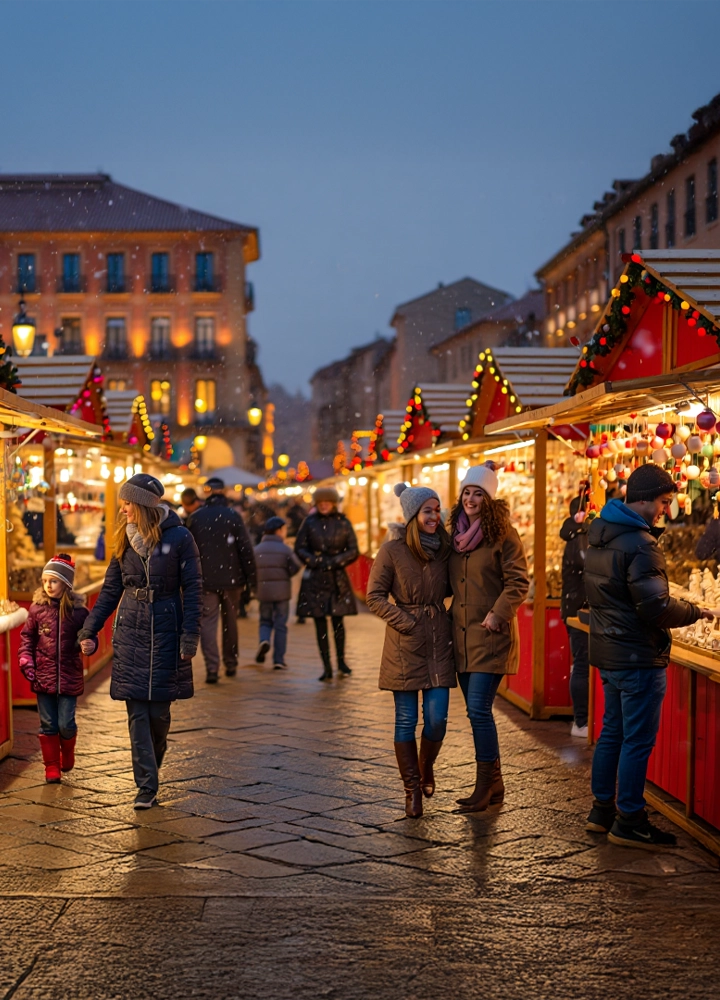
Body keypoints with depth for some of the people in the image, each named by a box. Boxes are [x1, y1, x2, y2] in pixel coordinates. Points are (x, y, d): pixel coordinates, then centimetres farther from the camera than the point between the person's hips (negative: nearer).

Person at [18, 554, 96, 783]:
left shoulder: (78, 611, -5)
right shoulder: (37, 608, -1)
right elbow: (27, 637, 8)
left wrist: (89, 644, -19)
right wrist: (26, 661, -3)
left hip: (69, 676, -1)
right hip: (43, 676, 1)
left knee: (66, 724, 1)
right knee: (48, 725, 7)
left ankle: (67, 754, 30)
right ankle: (52, 767, 19)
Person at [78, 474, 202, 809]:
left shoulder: (179, 538, -7)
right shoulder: (126, 540, 7)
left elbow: (193, 589, -6)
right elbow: (110, 589, 12)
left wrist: (189, 637, -12)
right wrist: (89, 630, 7)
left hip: (166, 631, -3)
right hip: (130, 632, 3)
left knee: (159, 710, 2)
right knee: (137, 712, -2)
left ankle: (151, 769, 27)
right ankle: (146, 786, 0)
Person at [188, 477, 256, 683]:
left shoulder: (196, 517, 0)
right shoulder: (233, 516, -5)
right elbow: (246, 549, -7)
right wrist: (250, 578, -1)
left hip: (206, 580, 0)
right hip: (231, 578, 0)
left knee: (208, 622, 0)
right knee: (230, 622, 15)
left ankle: (212, 668, -11)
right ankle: (230, 664, 24)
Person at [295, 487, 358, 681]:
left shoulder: (343, 523, 4)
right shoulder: (310, 522, 5)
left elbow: (353, 551, 3)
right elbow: (299, 548, 5)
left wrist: (335, 561, -10)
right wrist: (315, 561, -9)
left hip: (338, 578, 0)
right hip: (315, 578, 0)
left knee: (338, 620, 0)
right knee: (320, 623, -1)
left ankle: (341, 661, 19)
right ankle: (327, 667, 3)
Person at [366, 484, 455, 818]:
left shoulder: (443, 547, 7)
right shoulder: (393, 549, -7)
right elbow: (374, 595, -5)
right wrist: (403, 620, -12)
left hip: (438, 641, 3)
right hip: (405, 645, -3)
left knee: (437, 720, -1)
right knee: (406, 721, 2)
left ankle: (426, 767, 29)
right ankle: (412, 790, 13)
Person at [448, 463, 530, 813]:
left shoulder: (503, 534, -8)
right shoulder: (457, 534, 13)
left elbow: (518, 583, -11)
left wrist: (498, 614, -19)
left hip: (491, 636, -7)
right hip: (462, 634, 7)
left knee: (479, 710, -11)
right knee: (477, 711, 10)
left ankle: (485, 786, -2)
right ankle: (494, 784, 19)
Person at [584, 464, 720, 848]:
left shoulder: (600, 535, 9)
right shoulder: (639, 543, -21)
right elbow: (656, 607, -24)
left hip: (609, 652, 10)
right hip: (638, 656, -9)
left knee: (612, 732, 18)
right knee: (638, 740, -1)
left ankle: (602, 810, 26)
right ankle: (628, 823, 6)